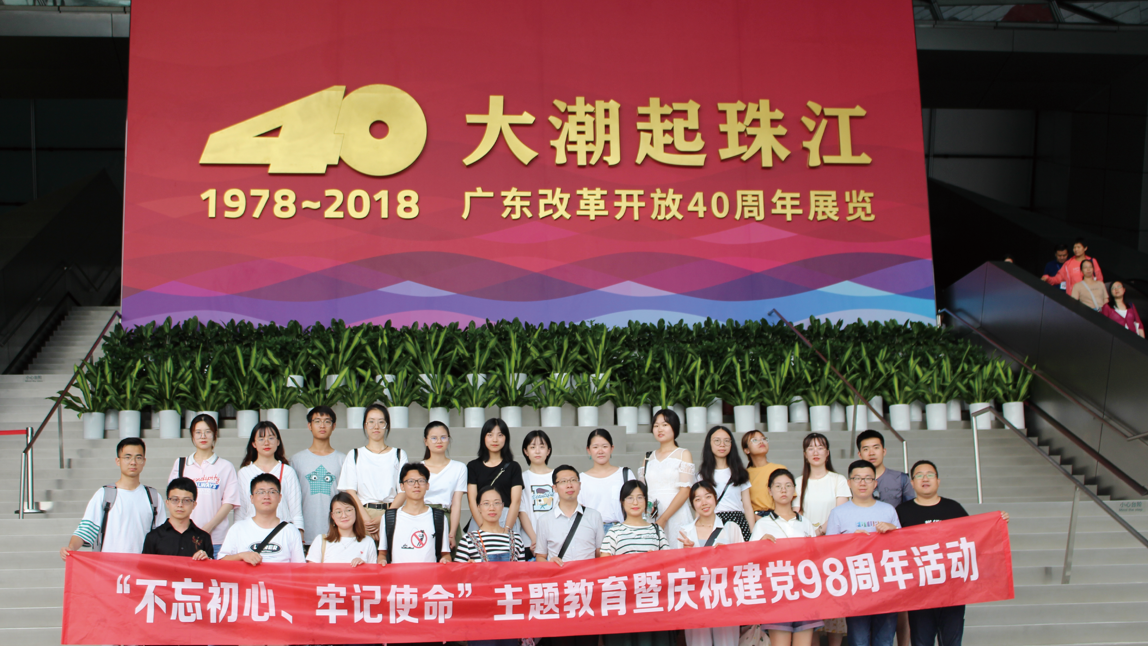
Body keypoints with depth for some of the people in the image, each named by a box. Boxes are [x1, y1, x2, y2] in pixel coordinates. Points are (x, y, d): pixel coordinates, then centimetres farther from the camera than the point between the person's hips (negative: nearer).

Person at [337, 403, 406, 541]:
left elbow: (403, 492, 5)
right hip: (363, 515, 0)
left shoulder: (399, 455, 13)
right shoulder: (355, 455, 14)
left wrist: (383, 518, -10)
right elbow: (350, 491, 5)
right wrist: (366, 519, -10)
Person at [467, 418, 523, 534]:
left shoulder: (513, 467, 9)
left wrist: (506, 529, -13)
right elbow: (472, 500, 1)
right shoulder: (473, 466, 10)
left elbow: (516, 501, 0)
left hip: (508, 520, 0)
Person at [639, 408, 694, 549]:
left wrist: (663, 519, -13)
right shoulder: (648, 458, 16)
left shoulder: (683, 454, 4)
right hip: (650, 518, 3)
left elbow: (685, 491, -6)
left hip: (675, 515, -3)